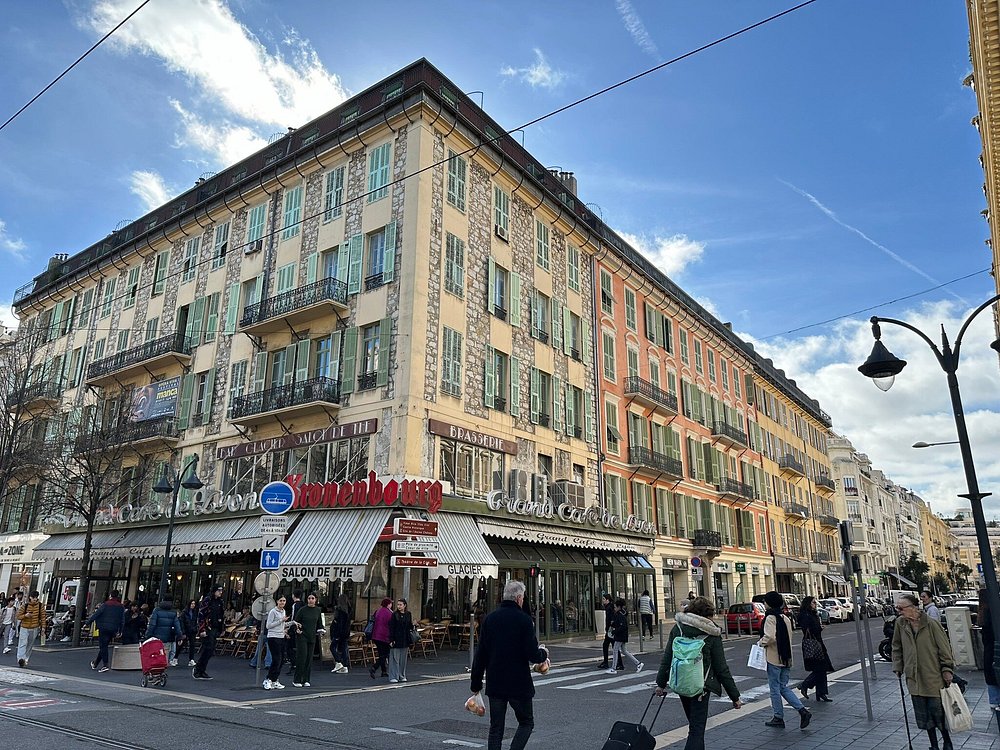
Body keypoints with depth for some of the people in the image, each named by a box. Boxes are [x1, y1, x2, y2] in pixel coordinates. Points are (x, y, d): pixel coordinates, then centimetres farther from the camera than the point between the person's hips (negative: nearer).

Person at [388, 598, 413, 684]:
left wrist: (412, 624, -9)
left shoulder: (408, 615, 6)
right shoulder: (394, 615, -5)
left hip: (405, 640, 4)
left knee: (403, 659, 10)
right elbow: (391, 628, -8)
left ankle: (402, 676, 20)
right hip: (396, 640, -4)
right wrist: (391, 640, -14)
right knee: (395, 658, -2)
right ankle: (393, 677, 4)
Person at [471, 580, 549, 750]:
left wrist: (476, 683, 10)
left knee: (495, 729, 14)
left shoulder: (489, 619, 2)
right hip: (519, 684, -4)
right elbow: (533, 656, -14)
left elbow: (480, 655, 4)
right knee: (526, 723, 14)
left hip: (494, 684, 4)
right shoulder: (524, 620, -12)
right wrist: (543, 653, 8)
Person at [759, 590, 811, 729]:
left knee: (775, 688, 5)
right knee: (783, 687, 16)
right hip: (786, 658, 8)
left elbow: (770, 637, -27)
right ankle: (803, 711, 4)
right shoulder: (785, 618, 9)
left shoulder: (770, 618, -16)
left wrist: (761, 643, -9)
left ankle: (778, 718, 14)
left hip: (774, 658, -8)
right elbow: (788, 637, 15)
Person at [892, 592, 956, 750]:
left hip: (934, 677, -4)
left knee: (938, 712, 7)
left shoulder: (931, 624, -15)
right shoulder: (900, 623, -1)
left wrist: (947, 670, -8)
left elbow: (944, 647, -7)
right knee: (923, 715, 11)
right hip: (914, 678, 4)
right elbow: (896, 647, 11)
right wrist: (898, 667, 10)